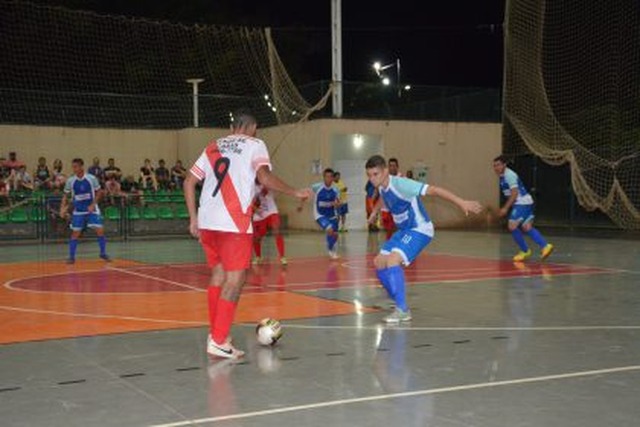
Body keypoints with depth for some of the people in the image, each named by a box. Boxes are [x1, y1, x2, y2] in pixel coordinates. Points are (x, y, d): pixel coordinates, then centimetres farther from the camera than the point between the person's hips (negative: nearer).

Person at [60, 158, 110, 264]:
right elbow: (66, 196, 5)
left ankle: (103, 253, 10)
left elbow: (99, 192, 0)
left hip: (92, 209, -1)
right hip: (78, 211, 1)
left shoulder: (91, 178, -10)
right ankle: (71, 257, 8)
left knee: (100, 230, -7)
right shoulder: (70, 181, -6)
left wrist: (93, 205, -11)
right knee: (75, 233, -2)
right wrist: (63, 208, -7)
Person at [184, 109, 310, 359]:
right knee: (235, 279, -1)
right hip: (233, 223, -6)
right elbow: (265, 177, -13)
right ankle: (218, 342, -3)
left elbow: (189, 182, 16)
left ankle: (215, 334, 23)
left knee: (218, 274, 18)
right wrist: (295, 193, -2)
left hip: (207, 221, 6)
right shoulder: (255, 145, 4)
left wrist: (193, 219, 19)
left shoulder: (213, 147, 20)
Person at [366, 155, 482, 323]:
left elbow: (433, 190, -29)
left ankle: (402, 310, -19)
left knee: (392, 260, -26)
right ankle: (400, 304, 14)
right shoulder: (381, 188, 1)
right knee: (379, 262, 6)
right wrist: (375, 212, 37)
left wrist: (460, 202, -35)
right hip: (404, 230, 9)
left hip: (419, 230, -9)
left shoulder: (400, 184, -25)